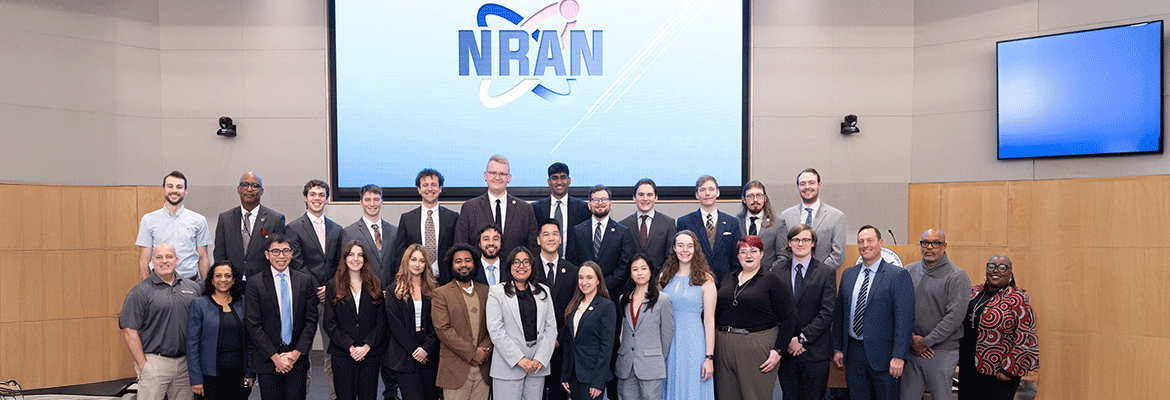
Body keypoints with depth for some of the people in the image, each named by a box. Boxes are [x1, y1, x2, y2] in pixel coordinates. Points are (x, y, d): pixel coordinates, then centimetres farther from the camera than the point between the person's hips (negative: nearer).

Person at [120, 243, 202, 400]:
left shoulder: (192, 287, 10)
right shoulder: (141, 292, -4)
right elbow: (129, 331, -8)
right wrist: (143, 365, -12)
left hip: (186, 362, 4)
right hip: (155, 361, -4)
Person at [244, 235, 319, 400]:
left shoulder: (306, 280, 6)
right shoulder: (254, 283, -1)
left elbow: (311, 320, 4)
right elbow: (253, 325, -5)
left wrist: (296, 353, -6)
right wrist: (275, 357, -10)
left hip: (298, 358, 2)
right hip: (268, 361, -1)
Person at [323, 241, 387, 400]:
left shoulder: (376, 285, 8)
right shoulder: (332, 286, 6)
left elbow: (381, 321, 4)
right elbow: (329, 323, -1)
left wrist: (367, 346, -9)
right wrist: (350, 347, -11)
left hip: (371, 353, 1)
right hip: (342, 354, -1)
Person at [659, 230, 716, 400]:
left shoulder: (705, 280, -4)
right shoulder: (665, 277, 7)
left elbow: (709, 321, -6)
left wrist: (709, 357, -10)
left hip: (693, 344, -3)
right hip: (667, 344, 3)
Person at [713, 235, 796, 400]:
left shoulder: (771, 280, -2)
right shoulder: (728, 279, 13)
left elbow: (788, 317, -5)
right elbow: (717, 312, 18)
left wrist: (778, 350, -11)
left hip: (757, 347, -4)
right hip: (724, 348, 5)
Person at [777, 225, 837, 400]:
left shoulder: (827, 273, 1)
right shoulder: (777, 273, 7)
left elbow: (827, 313, -6)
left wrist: (802, 338, -12)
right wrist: (787, 341, -8)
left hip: (815, 351, -2)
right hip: (786, 351, 2)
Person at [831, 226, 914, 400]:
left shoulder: (898, 276, -6)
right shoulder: (848, 274, 10)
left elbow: (905, 320, -11)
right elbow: (839, 314, 13)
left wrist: (898, 356, -16)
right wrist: (837, 348, 9)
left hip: (882, 353, -4)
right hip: (853, 352, 5)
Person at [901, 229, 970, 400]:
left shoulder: (957, 276, -5)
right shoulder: (909, 271, 8)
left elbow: (954, 317, -12)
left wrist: (926, 342, -12)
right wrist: (911, 338, -7)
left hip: (941, 352, -4)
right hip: (910, 349, 4)